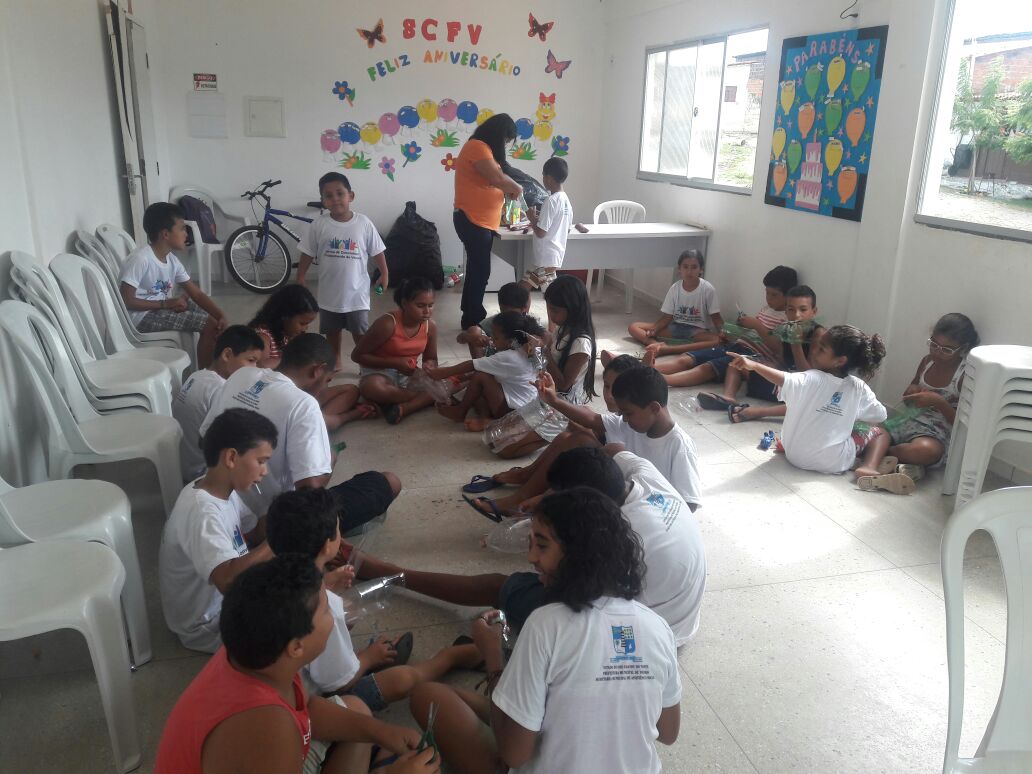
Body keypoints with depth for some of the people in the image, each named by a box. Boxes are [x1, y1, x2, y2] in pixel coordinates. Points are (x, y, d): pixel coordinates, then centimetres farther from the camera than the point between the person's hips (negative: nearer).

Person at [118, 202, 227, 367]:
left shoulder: (171, 260, 4)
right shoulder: (140, 259, -22)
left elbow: (197, 293, 1)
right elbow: (127, 301, -24)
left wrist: (221, 316, -14)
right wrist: (166, 304, -21)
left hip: (160, 307, 9)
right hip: (141, 316, -9)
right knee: (210, 325, -16)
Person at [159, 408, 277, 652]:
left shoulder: (224, 492, -4)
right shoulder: (202, 513, -32)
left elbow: (251, 536, 8)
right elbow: (228, 581, -44)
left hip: (226, 600, 9)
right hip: (208, 626, -9)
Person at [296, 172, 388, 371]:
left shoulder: (363, 223, -9)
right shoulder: (319, 225, -7)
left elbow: (377, 252, 0)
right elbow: (307, 255, 1)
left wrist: (384, 274, 2)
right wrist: (300, 279, 1)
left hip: (356, 292, -2)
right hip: (330, 292, 2)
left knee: (360, 333, 7)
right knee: (332, 331, 18)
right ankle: (334, 361, 36)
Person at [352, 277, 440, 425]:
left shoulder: (430, 326, -7)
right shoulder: (388, 324, -22)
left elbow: (431, 359, 9)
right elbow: (357, 355, -15)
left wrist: (429, 366, -18)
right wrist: (394, 363, -24)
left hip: (410, 375, 4)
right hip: (380, 371, -4)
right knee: (371, 388, -41)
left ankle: (402, 409, -30)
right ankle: (425, 398, -21)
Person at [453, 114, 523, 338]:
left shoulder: (484, 149, 20)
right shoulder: (477, 147, -14)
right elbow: (498, 178, -22)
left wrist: (508, 190, 1)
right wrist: (516, 188, -6)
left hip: (483, 221, 11)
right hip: (472, 221, -11)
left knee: (477, 270, 13)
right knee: (480, 272, -10)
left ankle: (471, 317, 20)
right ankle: (471, 323, -4)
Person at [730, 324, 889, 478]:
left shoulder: (810, 380, -17)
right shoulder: (858, 388, -6)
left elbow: (784, 379, -38)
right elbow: (880, 415, 6)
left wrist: (753, 365, -47)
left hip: (795, 456, 0)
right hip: (835, 464, 1)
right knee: (879, 432, 21)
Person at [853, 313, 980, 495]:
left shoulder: (966, 375, -6)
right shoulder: (927, 361, 10)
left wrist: (938, 401, -19)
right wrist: (911, 392, 1)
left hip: (936, 435, -5)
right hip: (908, 423, 5)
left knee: (926, 449, -40)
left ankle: (876, 453, -22)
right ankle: (871, 466, -46)